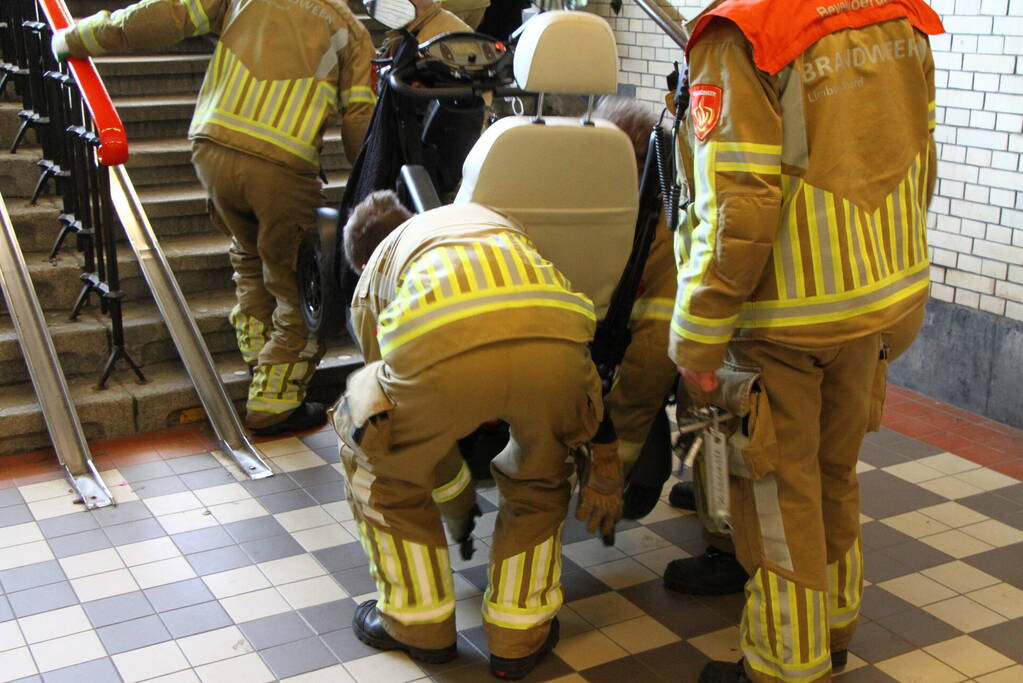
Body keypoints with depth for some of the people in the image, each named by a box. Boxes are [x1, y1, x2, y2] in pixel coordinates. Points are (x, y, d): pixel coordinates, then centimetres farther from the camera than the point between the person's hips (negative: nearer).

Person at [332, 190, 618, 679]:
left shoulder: (369, 284, 36)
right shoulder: (484, 217, 45)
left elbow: (422, 421, 43)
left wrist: (458, 500, 61)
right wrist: (605, 463, 48)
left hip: (440, 345, -2)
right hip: (554, 337, 3)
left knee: (376, 457, 29)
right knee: (539, 478, 33)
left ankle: (418, 622, 38)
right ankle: (520, 635, 37)